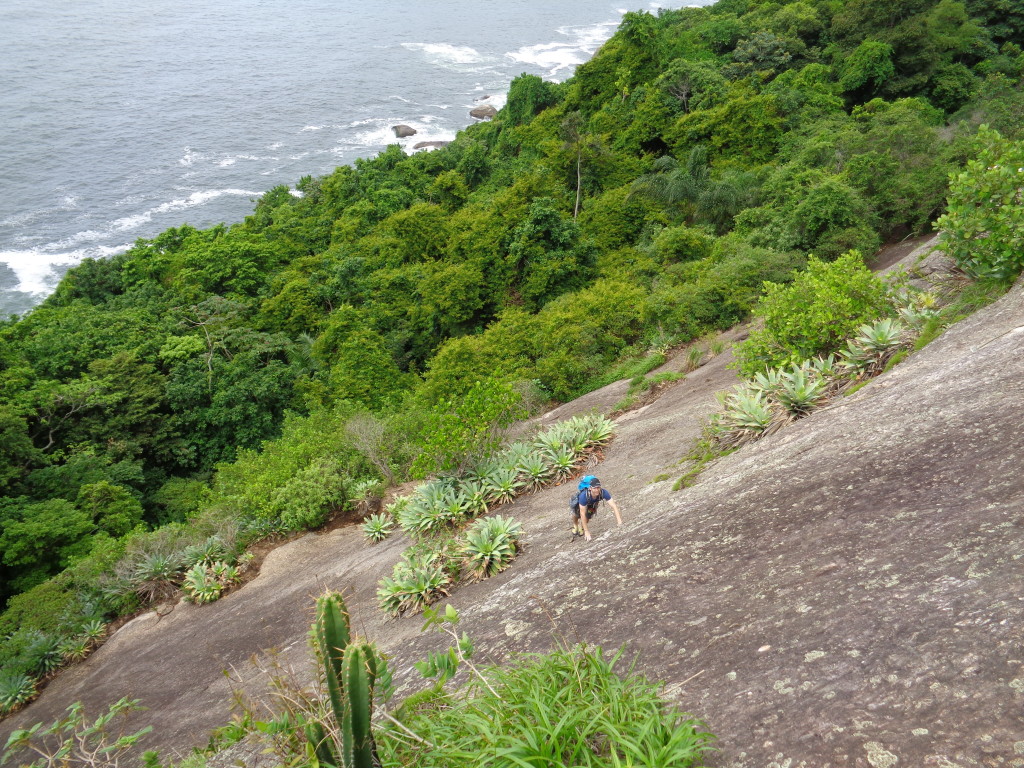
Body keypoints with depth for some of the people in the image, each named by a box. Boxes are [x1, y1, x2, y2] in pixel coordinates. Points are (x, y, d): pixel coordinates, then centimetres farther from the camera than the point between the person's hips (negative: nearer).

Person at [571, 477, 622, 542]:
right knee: (576, 513, -19)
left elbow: (614, 506, -39)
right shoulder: (584, 496, -44)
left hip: (592, 504, 2)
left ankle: (581, 527, 21)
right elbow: (583, 515, -41)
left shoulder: (603, 492, -39)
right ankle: (575, 525, 15)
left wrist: (619, 521, -50)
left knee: (588, 516, -12)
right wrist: (586, 532, -39)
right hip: (579, 501, -2)